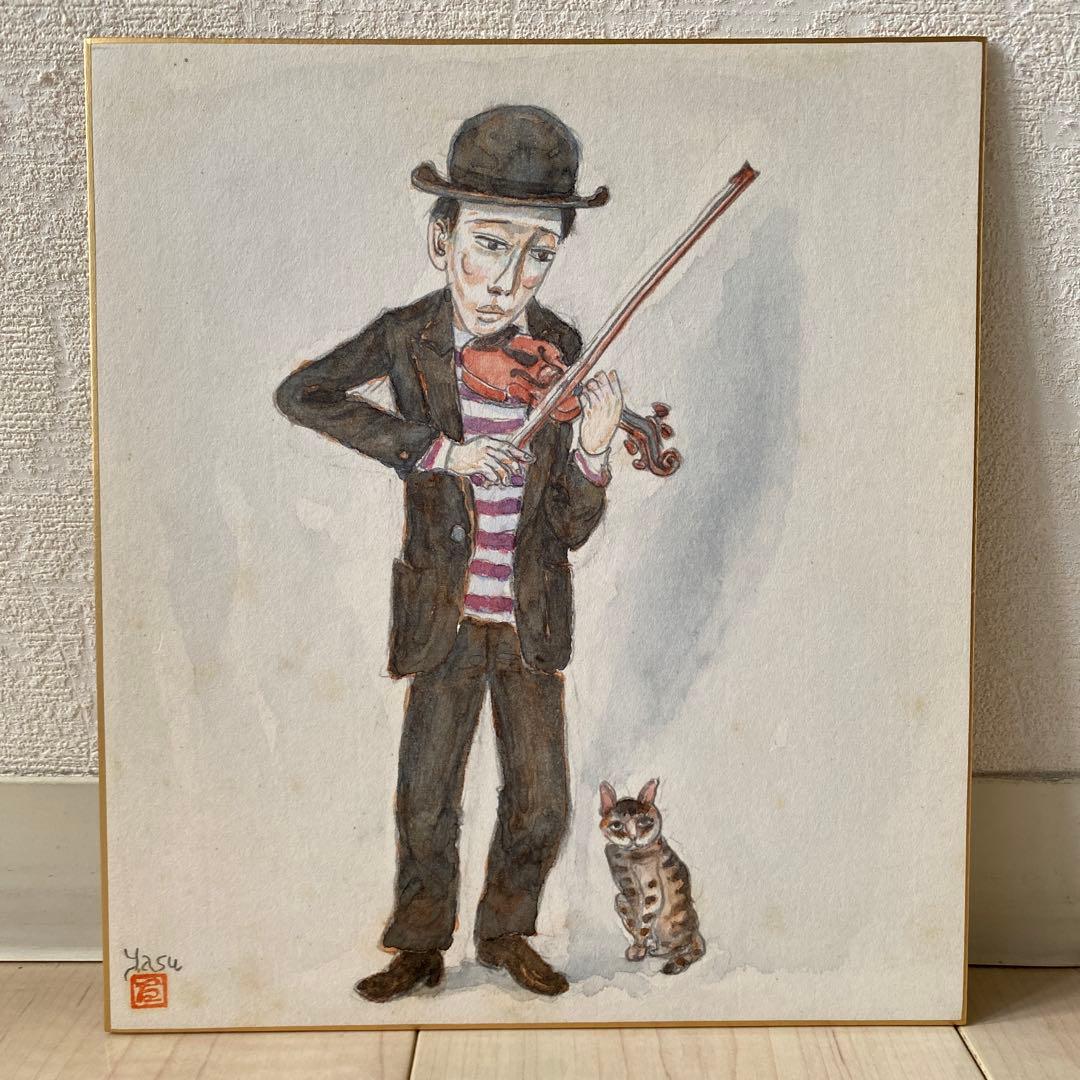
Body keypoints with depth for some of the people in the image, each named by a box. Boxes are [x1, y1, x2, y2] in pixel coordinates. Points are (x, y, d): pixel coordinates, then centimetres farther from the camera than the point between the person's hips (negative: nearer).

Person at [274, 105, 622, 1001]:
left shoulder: (560, 349, -8)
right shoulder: (409, 337, -10)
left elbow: (571, 529, -7)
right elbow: (301, 394, -20)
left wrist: (592, 454, -29)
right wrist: (435, 448, -25)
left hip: (531, 620, 1)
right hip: (445, 616, -1)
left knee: (542, 805, 9)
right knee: (426, 802, 10)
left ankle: (507, 934, 34)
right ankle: (421, 946, 33)